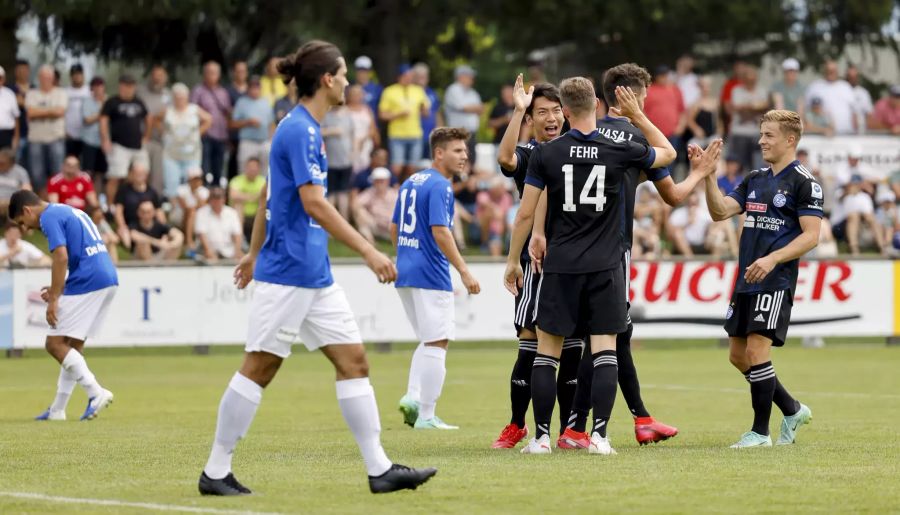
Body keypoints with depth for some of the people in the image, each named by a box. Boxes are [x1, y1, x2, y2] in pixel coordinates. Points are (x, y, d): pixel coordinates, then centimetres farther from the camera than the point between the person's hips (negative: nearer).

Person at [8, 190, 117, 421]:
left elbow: (61, 257, -17)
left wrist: (54, 299, -15)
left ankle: (96, 392, -16)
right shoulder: (70, 212, 24)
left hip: (87, 284, -10)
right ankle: (57, 410, 18)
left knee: (55, 343, -6)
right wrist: (58, 290, 22)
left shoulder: (49, 218, -5)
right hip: (109, 279, 10)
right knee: (73, 345, 15)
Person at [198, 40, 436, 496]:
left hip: (315, 275, 10)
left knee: (353, 360, 4)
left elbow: (268, 198, 23)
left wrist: (254, 253, 30)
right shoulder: (299, 130, -15)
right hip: (288, 271, -10)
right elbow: (314, 204, -23)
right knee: (259, 368, -3)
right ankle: (216, 472, 5)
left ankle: (380, 469, 3)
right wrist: (368, 251, -23)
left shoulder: (301, 128, 14)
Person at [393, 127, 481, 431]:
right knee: (437, 343, -1)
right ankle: (426, 415, -1)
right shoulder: (440, 186, -13)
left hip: (405, 273, 9)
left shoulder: (411, 182, 14)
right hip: (431, 277, -9)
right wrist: (464, 271, -20)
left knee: (430, 342, 18)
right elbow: (440, 232, -21)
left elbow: (394, 228, 20)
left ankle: (413, 396, 2)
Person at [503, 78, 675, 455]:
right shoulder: (619, 152, -2)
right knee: (605, 352, 2)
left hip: (560, 267, 0)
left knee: (546, 353, 6)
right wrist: (638, 116, 21)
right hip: (606, 267, 0)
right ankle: (599, 435, -6)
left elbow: (526, 213, 0)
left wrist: (513, 260, 11)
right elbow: (668, 153, 17)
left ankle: (541, 436, 4)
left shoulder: (545, 154, -3)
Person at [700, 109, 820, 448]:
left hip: (776, 281, -8)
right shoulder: (755, 179, 15)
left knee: (756, 351, -12)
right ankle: (792, 410, 25)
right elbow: (720, 211, 7)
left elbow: (811, 236, -13)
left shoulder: (804, 183, -7)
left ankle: (760, 432, -1)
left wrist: (772, 259, -23)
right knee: (738, 356, 10)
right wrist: (708, 175, -7)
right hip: (746, 280, 8)